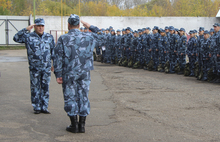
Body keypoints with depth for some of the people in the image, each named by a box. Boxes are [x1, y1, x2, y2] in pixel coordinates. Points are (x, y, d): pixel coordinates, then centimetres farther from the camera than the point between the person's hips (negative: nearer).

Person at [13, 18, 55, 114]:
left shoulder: (49, 37, 9)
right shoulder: (29, 37, -1)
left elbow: (53, 51, 15)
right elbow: (16, 38, -13)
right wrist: (26, 30, -19)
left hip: (46, 68, 2)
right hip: (34, 68, -2)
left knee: (45, 88, 6)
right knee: (35, 88, 3)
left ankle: (44, 107, 14)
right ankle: (37, 108, 13)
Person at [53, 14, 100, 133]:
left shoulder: (63, 39, -7)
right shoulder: (88, 37, 1)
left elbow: (58, 57, -8)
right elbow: (97, 33, 24)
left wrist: (58, 74, -4)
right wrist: (89, 27, 35)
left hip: (69, 74, -2)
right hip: (84, 73, 3)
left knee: (70, 97, 6)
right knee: (83, 97, 9)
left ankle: (74, 125, 9)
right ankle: (82, 125, 13)